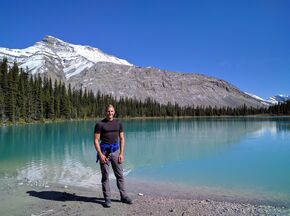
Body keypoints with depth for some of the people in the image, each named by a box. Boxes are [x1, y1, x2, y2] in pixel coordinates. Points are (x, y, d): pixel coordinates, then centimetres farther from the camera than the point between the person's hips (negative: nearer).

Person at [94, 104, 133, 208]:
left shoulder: (118, 124, 7)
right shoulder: (100, 124, -4)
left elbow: (122, 139, 7)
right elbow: (96, 140, -6)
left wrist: (121, 154, -1)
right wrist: (100, 155, -13)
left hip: (115, 151, 3)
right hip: (104, 151, -3)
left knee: (120, 175, 6)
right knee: (105, 176, 3)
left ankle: (123, 196, 17)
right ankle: (107, 199, 14)